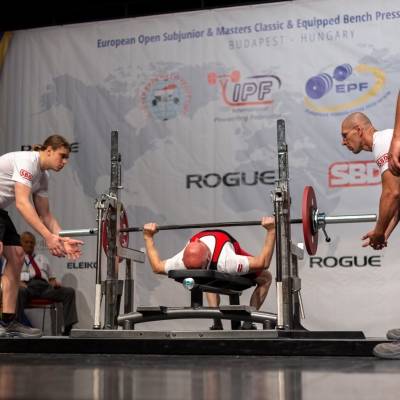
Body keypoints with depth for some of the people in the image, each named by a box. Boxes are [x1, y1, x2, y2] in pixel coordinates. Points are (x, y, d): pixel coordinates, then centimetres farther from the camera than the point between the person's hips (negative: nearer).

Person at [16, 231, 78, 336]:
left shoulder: (42, 258, 35)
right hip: (27, 285, -4)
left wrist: (55, 282, 3)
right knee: (19, 292, -43)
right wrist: (20, 284, -12)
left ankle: (67, 329, -31)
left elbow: (51, 277, 29)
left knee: (69, 291, -21)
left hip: (45, 285, 4)